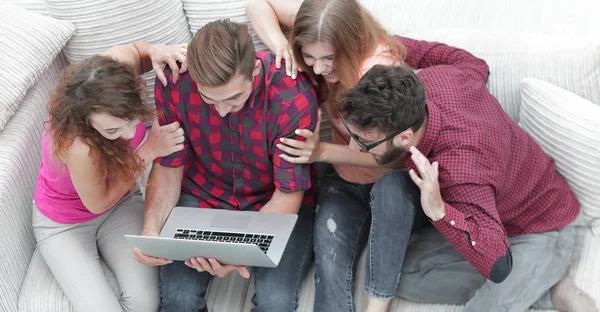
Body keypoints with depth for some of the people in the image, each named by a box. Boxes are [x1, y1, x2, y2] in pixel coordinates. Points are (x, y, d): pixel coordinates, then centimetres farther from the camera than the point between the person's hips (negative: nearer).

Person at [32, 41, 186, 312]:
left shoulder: (114, 68, -30)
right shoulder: (79, 147, -43)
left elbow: (136, 49, -3)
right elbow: (97, 202, -21)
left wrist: (157, 53, -27)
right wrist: (149, 150, -25)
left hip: (120, 203, 4)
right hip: (64, 224, -4)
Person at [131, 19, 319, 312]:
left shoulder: (294, 96, -28)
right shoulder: (174, 84, -20)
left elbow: (289, 193, -19)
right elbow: (169, 167, -6)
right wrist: (151, 228, -25)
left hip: (275, 202, -2)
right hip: (203, 196, 2)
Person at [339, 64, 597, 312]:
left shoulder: (460, 173, -44)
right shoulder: (431, 79, -23)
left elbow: (497, 265, -40)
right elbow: (477, 70, 2)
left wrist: (439, 211, -56)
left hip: (545, 231, -8)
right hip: (492, 212, 8)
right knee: (407, 277, -5)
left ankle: (548, 291, 1)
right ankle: (540, 288, 2)